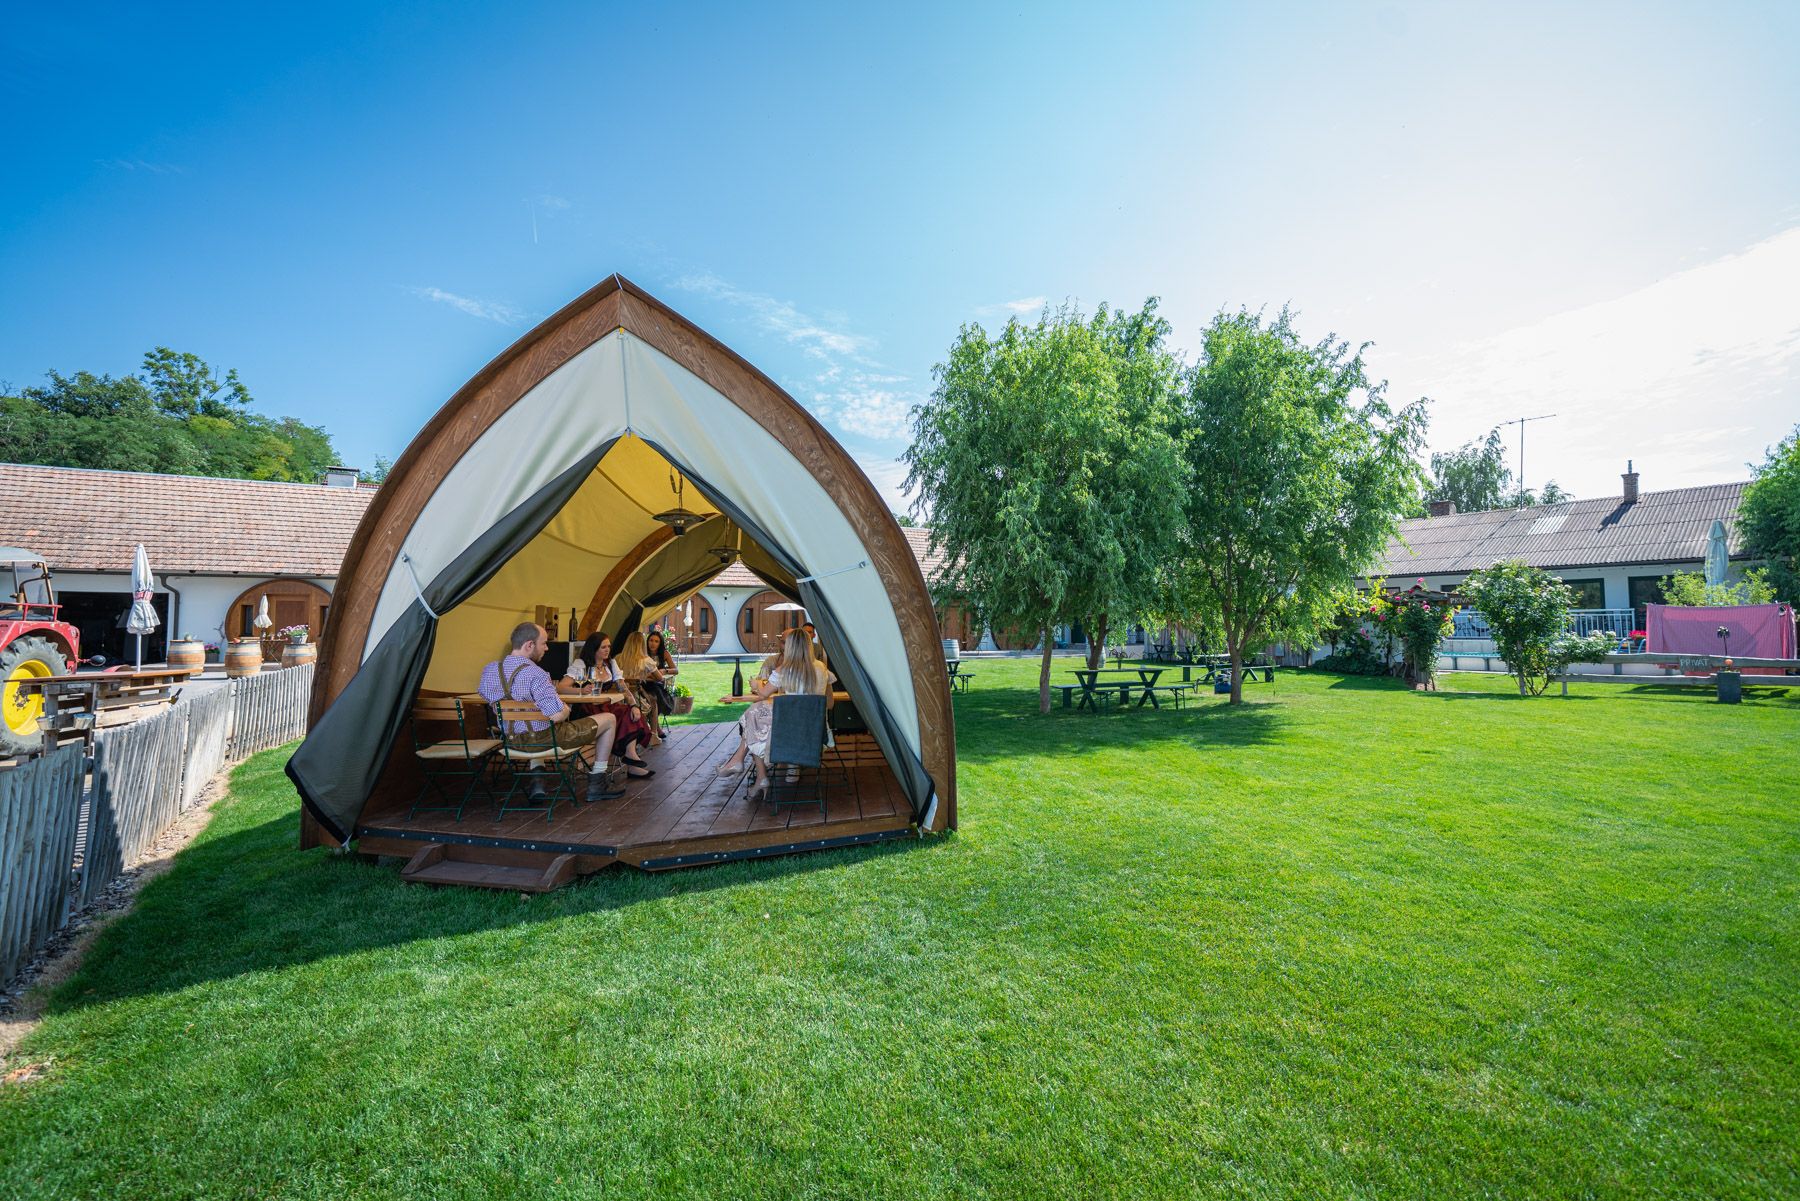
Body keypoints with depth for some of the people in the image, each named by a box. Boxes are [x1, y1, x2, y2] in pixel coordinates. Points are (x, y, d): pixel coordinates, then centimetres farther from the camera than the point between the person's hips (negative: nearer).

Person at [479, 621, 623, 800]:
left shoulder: (490, 669, -4)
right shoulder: (535, 674, -28)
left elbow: (485, 696, 18)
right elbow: (558, 715, -34)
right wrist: (566, 709, -9)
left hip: (512, 739, 8)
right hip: (544, 739, -8)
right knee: (609, 719, 8)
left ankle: (537, 781, 31)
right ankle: (596, 786, 17)